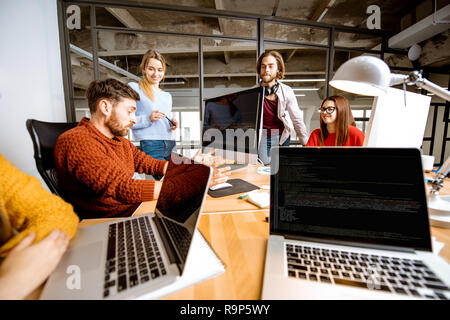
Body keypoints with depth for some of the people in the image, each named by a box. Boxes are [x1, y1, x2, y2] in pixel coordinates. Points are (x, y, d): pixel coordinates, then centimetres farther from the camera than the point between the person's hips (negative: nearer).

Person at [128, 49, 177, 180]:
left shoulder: (167, 96, 26)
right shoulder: (133, 88, 7)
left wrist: (173, 124, 9)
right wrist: (148, 119, -15)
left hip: (171, 145, 6)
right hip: (151, 144, -6)